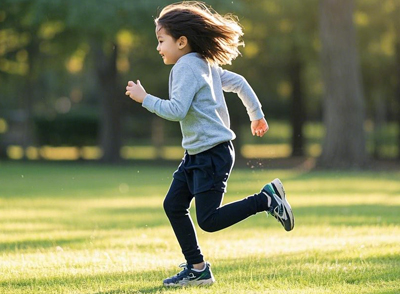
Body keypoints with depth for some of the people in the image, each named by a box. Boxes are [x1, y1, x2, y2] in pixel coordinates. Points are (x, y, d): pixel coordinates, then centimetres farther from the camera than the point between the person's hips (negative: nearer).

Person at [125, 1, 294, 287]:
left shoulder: (187, 67, -15)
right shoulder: (206, 64, 14)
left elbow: (177, 110, -24)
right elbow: (238, 82, 23)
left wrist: (145, 99, -15)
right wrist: (256, 114, 34)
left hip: (213, 153, -10)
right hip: (197, 154, 10)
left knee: (208, 220, -11)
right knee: (173, 205, 7)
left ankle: (267, 199, -2)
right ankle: (197, 269, 11)